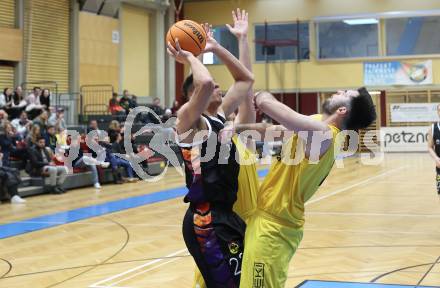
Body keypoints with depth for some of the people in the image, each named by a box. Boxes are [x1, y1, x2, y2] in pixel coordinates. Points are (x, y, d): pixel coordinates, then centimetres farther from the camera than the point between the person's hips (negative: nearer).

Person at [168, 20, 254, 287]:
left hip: (227, 215, 9)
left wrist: (215, 48, 14)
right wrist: (189, 58, -14)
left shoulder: (219, 115, 13)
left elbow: (246, 79, 21)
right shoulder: (189, 119, -11)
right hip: (206, 221, -9)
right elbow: (205, 83, -32)